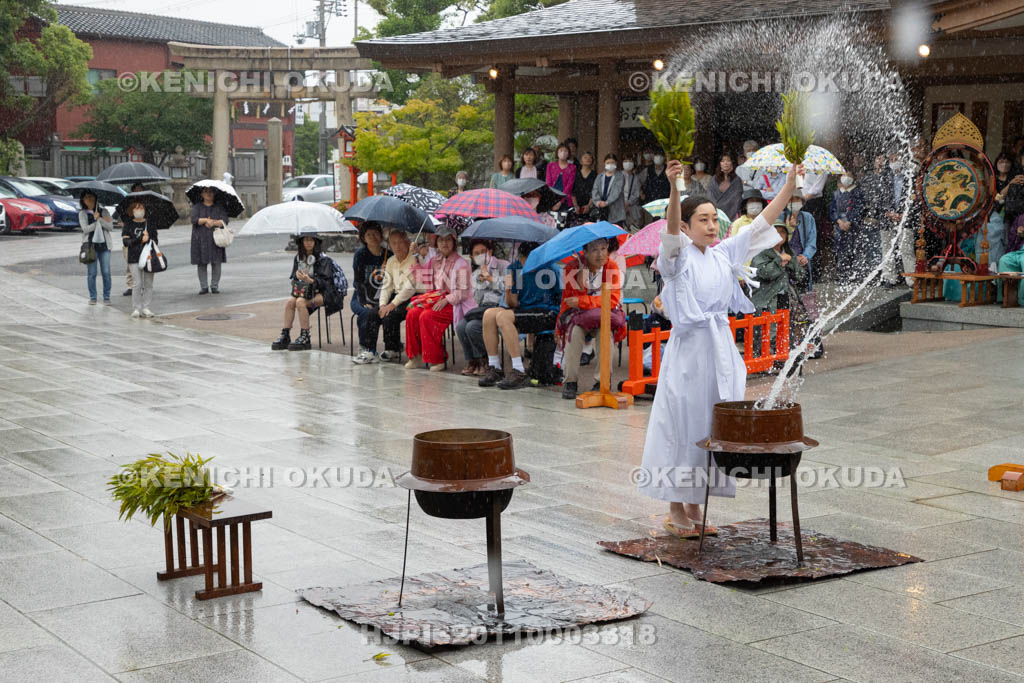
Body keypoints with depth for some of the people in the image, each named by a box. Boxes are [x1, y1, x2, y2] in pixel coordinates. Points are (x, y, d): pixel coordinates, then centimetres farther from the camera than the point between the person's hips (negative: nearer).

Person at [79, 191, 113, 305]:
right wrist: (96, 221, -8)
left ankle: (106, 297, 5)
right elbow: (86, 229, -8)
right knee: (91, 273, -1)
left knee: (106, 272, -2)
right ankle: (92, 297, 10)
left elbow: (110, 227, -3)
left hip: (104, 245, 1)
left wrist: (99, 219, -12)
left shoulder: (103, 211, 7)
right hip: (90, 245, -1)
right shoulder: (82, 213, 4)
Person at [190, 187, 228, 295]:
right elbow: (194, 220, -6)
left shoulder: (219, 207, 11)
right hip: (200, 239, 0)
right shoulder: (197, 207, 10)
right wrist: (207, 220, -18)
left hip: (215, 239, 0)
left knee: (216, 262, -5)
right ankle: (203, 287, 3)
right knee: (201, 263, -2)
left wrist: (214, 222, -20)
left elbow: (224, 221, -2)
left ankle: (215, 286, 3)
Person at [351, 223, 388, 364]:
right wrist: (365, 303, -15)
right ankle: (370, 352, -26)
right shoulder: (360, 254, 1)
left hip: (381, 301, 0)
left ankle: (367, 351, -27)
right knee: (366, 313, -31)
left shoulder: (388, 255, 6)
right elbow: (358, 281, -5)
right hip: (361, 298, 0)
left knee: (374, 314, -32)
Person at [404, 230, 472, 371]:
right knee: (412, 314, -20)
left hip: (454, 303, -6)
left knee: (427, 316, -29)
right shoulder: (435, 261, 16)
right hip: (435, 298, 6)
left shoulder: (461, 263, -3)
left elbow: (463, 292, -9)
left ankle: (436, 360, -22)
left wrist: (446, 300, -21)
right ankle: (414, 356, -13)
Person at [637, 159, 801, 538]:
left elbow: (762, 222, 7)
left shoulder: (724, 254, 9)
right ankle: (675, 510, 10)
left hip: (720, 347, 6)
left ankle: (694, 508, 20)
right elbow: (671, 229, -27)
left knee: (710, 425, 10)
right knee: (682, 424, -1)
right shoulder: (679, 255, -7)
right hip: (689, 347, -6)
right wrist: (674, 188, -45)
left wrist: (791, 182, -1)